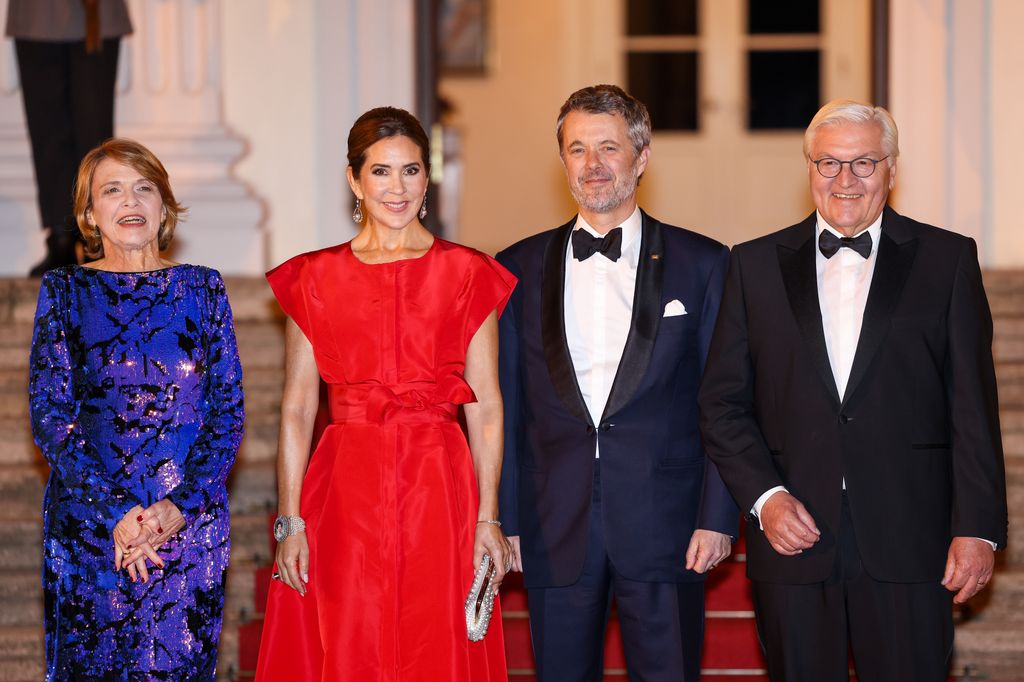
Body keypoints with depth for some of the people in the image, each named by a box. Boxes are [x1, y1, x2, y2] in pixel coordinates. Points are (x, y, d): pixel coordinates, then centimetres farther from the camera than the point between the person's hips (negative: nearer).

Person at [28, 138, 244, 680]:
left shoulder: (202, 289, 5)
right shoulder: (64, 290, 2)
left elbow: (228, 411, 2)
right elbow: (49, 417, -4)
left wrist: (178, 507, -12)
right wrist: (116, 514, -15)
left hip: (191, 525, 1)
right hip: (88, 528, -1)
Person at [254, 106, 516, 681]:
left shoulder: (467, 274, 6)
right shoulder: (314, 278, 8)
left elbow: (486, 406, 3)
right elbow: (297, 408, 5)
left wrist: (488, 517, -4)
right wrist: (290, 521, -2)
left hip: (439, 488, -1)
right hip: (344, 494, 1)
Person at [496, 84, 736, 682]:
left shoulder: (702, 264, 4)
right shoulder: (521, 268, 9)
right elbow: (506, 407, 9)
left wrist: (717, 519, -5)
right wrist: (504, 521, 3)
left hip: (664, 531, -2)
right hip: (555, 535, 2)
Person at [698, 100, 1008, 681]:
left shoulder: (947, 260, 5)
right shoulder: (757, 264, 10)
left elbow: (975, 410, 2)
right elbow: (723, 402, 8)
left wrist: (978, 528, -4)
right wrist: (764, 496, -6)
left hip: (908, 545, -1)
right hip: (793, 539, 1)